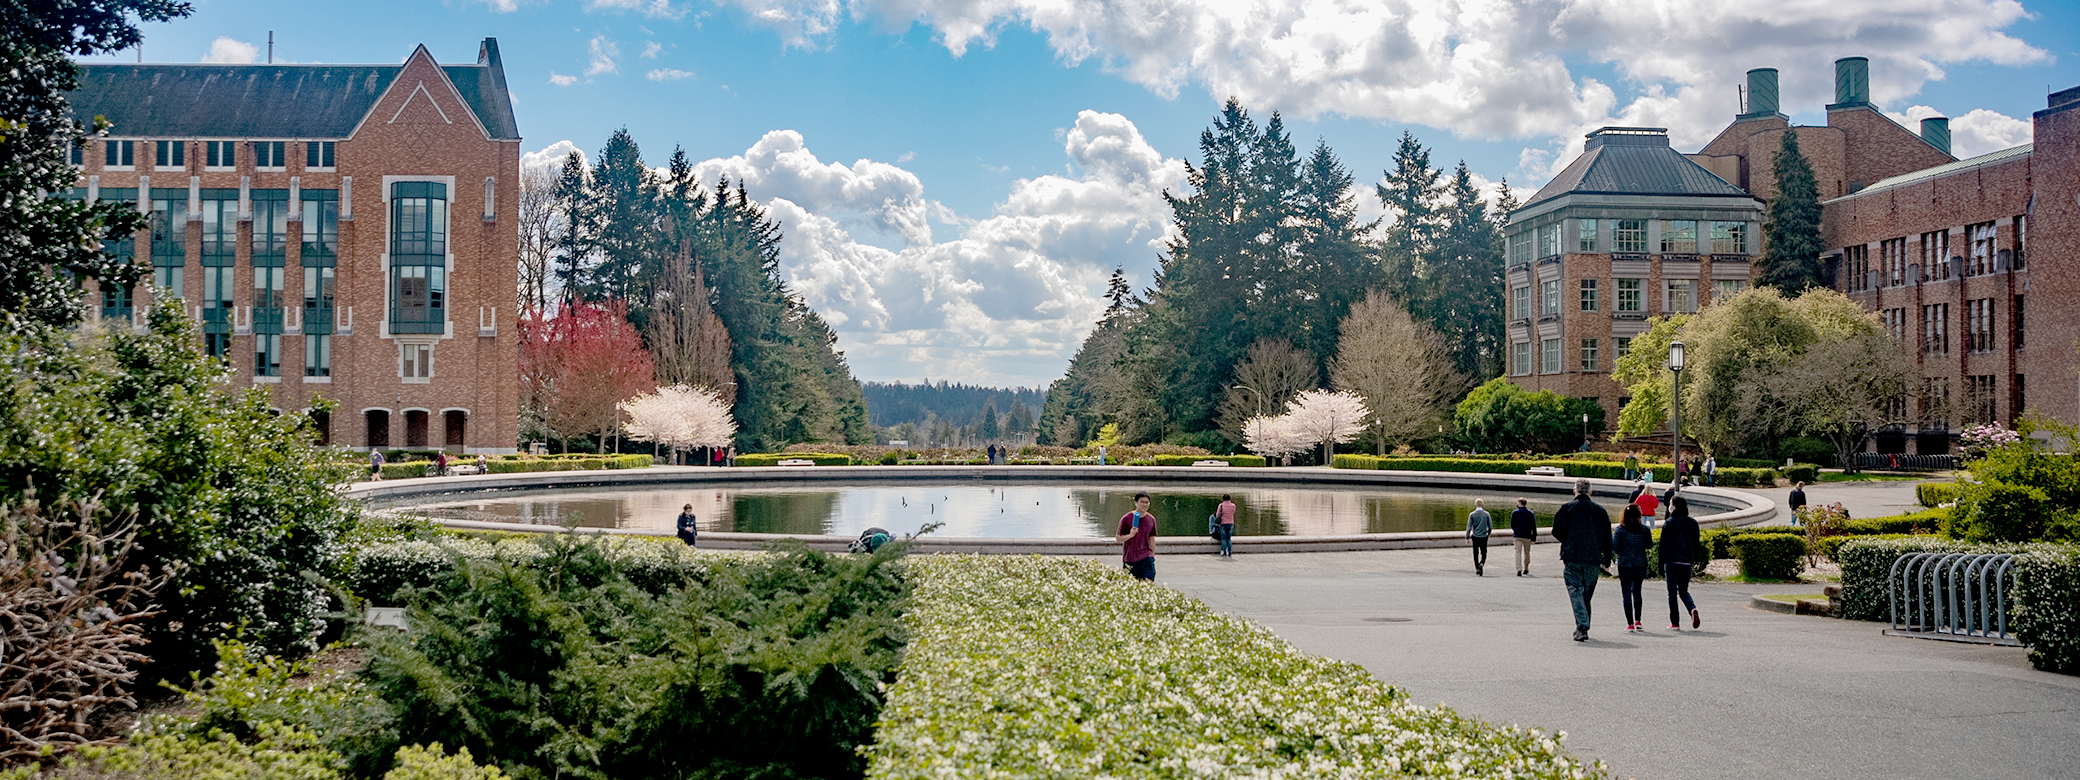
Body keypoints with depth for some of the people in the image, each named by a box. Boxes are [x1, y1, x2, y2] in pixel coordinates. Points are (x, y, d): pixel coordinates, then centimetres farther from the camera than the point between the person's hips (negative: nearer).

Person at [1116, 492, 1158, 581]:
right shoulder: (1126, 519, -6)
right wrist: (1130, 535, -20)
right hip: (1130, 560, -2)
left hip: (1146, 558, 2)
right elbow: (1118, 539, -3)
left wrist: (1152, 556, 15)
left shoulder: (1151, 519, 6)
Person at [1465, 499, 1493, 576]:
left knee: (1476, 554, 12)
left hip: (1475, 537, 0)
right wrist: (1488, 533, 20)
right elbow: (1490, 526, 2)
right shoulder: (1486, 514, -4)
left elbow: (1469, 527, -5)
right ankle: (1481, 564, -20)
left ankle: (1477, 569, 13)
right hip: (1484, 537, 0)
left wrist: (1467, 537, 0)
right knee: (1483, 553, 7)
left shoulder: (1472, 514, -5)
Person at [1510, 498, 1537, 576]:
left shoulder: (1515, 513, -2)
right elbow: (1533, 527, 1)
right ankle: (1526, 569, 25)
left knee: (1518, 552, -3)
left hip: (1517, 536, -1)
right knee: (1527, 553, 16)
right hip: (1527, 537, 1)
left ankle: (1519, 570, -18)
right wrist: (1534, 538, 4)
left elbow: (1512, 525, 4)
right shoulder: (1530, 513, 2)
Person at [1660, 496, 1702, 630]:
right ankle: (1693, 609, -11)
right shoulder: (1692, 523, 6)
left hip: (1672, 561, -4)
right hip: (1687, 562, 4)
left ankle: (1675, 623, 3)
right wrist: (1696, 561, 21)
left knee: (1672, 593, 3)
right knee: (1684, 591, 17)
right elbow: (1696, 543, 11)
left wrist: (1661, 567, -3)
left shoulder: (1669, 523, -6)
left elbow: (1664, 546, -7)